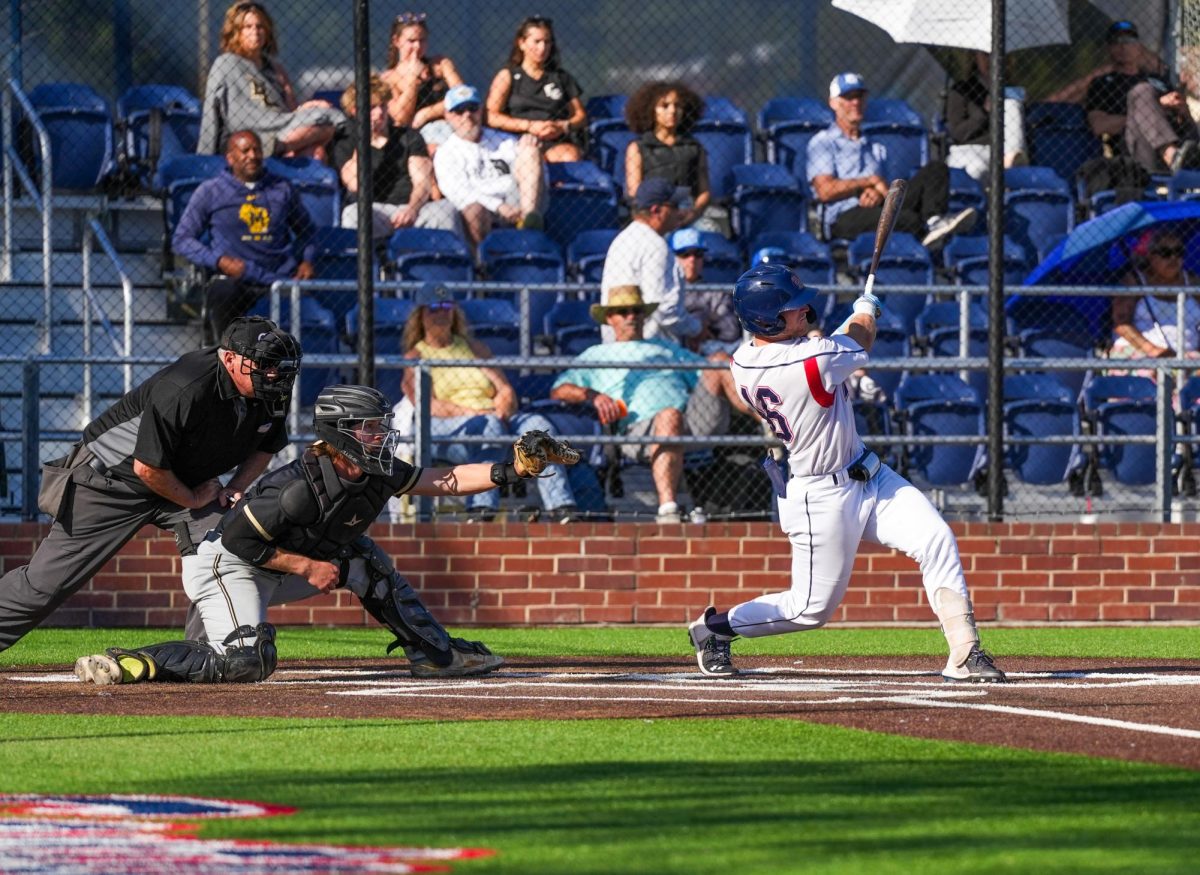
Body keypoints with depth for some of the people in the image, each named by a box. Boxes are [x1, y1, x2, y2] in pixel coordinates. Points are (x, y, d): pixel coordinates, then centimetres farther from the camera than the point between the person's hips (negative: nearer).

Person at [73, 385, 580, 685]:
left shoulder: (376, 476, -6)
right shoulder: (303, 488, -30)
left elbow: (445, 481, -2)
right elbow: (238, 538, -25)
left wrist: (511, 470, -14)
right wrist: (307, 566, -21)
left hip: (281, 569, 9)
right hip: (226, 566, -9)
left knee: (364, 562, 5)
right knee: (246, 664, -29)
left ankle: (434, 654, 13)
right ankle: (134, 664, -22)